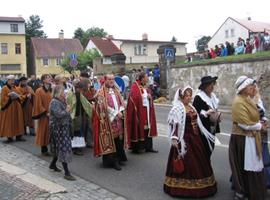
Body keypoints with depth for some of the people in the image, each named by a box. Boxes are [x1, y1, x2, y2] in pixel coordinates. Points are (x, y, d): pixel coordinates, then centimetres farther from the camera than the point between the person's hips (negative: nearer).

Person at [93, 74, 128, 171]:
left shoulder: (116, 91, 16)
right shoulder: (101, 92, -3)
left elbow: (121, 103, 13)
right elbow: (103, 106, -11)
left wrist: (120, 112, -7)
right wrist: (116, 113, -13)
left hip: (119, 119, 6)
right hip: (108, 120, -5)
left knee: (119, 139, 7)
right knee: (110, 140, -4)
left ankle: (119, 159, 18)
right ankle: (112, 161, 3)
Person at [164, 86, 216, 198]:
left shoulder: (191, 107, 12)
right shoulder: (177, 108, -13)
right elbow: (175, 125, -19)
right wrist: (174, 138, -30)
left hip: (195, 138, 8)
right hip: (184, 139, -8)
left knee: (198, 161, 14)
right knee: (186, 162, -4)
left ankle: (197, 184, 29)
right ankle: (183, 186, 9)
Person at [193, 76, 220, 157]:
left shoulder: (213, 96, 13)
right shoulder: (198, 98, -12)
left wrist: (217, 116, 5)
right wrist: (206, 113, -26)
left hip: (212, 129, 8)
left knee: (210, 150, 11)